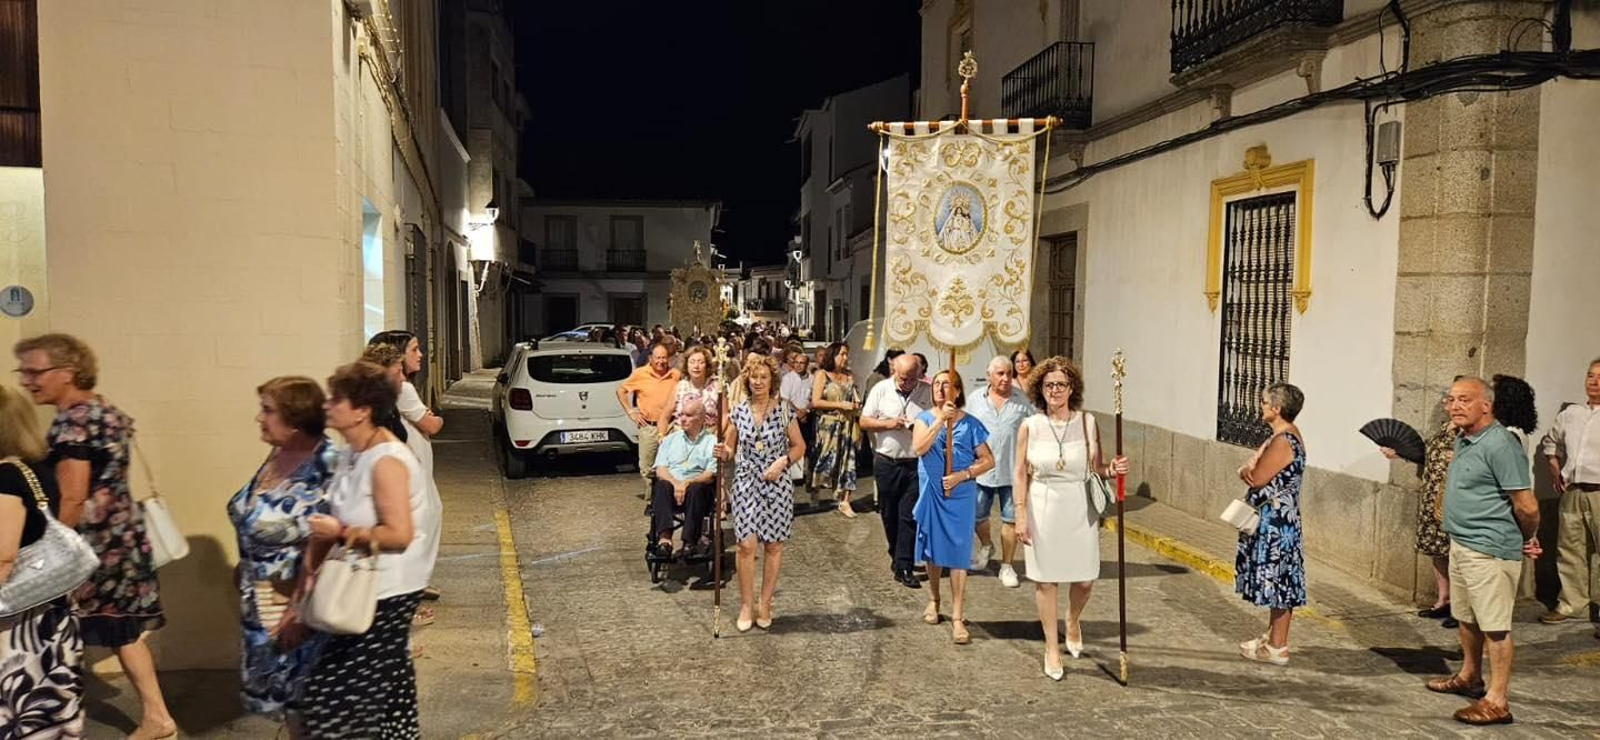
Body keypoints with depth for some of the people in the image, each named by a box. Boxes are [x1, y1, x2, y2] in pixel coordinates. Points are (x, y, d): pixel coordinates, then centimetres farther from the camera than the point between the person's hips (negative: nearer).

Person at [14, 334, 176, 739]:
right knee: (123, 628, 15)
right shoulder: (108, 412, 11)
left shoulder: (72, 423, -17)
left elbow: (73, 500, -20)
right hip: (124, 535, 9)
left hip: (93, 543, -9)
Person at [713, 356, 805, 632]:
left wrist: (783, 460, -12)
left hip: (777, 483, 0)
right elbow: (730, 449, 10)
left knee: (773, 545, 5)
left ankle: (765, 604, 18)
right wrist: (723, 453, -13)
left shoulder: (784, 410, -2)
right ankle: (746, 606, 7)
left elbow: (799, 446, 5)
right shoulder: (738, 412, 2)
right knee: (746, 544, -6)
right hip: (745, 482, 1)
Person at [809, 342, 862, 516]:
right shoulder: (822, 375, -1)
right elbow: (815, 402, -9)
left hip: (848, 426, 4)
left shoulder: (849, 377, 13)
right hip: (828, 426, -4)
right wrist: (841, 405, -14)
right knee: (827, 461, -1)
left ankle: (845, 501, -2)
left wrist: (856, 405, -1)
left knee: (847, 461, -2)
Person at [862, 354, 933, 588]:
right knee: (889, 515, 11)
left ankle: (903, 567, -3)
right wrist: (888, 424, -13)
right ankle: (898, 556, 30)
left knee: (909, 516, -5)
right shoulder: (881, 390, 1)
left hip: (916, 464, -2)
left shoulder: (928, 392, -1)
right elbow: (864, 421, 4)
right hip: (886, 462, 2)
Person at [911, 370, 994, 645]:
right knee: (933, 549, 15)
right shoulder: (925, 418, -1)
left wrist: (962, 475, -16)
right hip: (931, 494, 2)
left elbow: (988, 460, -2)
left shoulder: (970, 423, -3)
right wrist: (940, 420, -23)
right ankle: (933, 599, 37)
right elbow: (918, 449, -18)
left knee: (958, 553, -3)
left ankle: (957, 617, 0)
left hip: (961, 496, -2)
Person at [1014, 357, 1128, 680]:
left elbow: (1095, 466, 5)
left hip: (1079, 508, 1)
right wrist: (1020, 515, -4)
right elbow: (1020, 473, 0)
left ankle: (1073, 620, 41)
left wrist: (1111, 470, -17)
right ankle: (1052, 648, 21)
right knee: (1045, 580, 5)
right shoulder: (1030, 426, -3)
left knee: (1084, 580, 6)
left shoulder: (1087, 422, -2)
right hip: (1043, 508, -1)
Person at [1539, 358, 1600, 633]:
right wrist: (1554, 471, 18)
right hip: (1572, 492, 6)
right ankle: (1570, 603, 21)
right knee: (1569, 549, 11)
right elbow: (1550, 443, 29)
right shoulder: (1570, 414, 14)